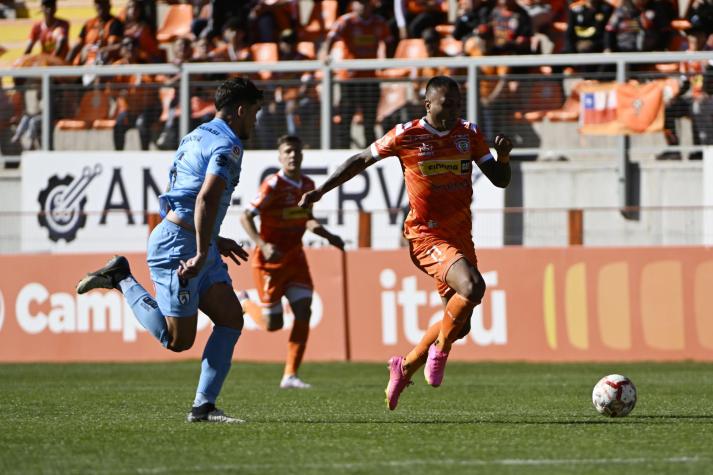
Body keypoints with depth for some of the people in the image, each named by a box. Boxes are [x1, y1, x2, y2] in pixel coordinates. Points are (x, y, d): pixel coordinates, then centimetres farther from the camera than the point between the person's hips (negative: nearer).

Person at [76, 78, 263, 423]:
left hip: (197, 243, 10)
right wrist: (202, 254, -27)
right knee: (178, 340, -6)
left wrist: (214, 241, 29)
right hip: (177, 247, -10)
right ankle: (122, 280, 6)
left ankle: (203, 406, -1)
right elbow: (207, 198, -27)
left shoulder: (196, 138, 18)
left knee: (232, 318, 0)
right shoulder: (226, 146, -13)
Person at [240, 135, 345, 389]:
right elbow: (246, 217, -18)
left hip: (295, 258, 6)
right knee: (273, 324, 0)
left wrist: (329, 236, 8)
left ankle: (290, 375, -4)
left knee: (304, 311, -9)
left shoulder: (307, 185, 4)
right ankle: (243, 304, 33)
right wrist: (263, 245, -31)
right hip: (270, 260, -6)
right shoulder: (274, 184, -18)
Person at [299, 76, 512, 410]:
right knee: (473, 287, -30)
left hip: (460, 236, 6)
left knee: (459, 325, 8)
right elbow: (361, 161, 7)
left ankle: (405, 368, 29)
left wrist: (503, 156, -13)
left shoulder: (469, 134, 6)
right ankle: (439, 351, -9)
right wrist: (321, 191, 6)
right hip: (426, 235, -6)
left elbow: (499, 180, 8)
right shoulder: (405, 136, -6)